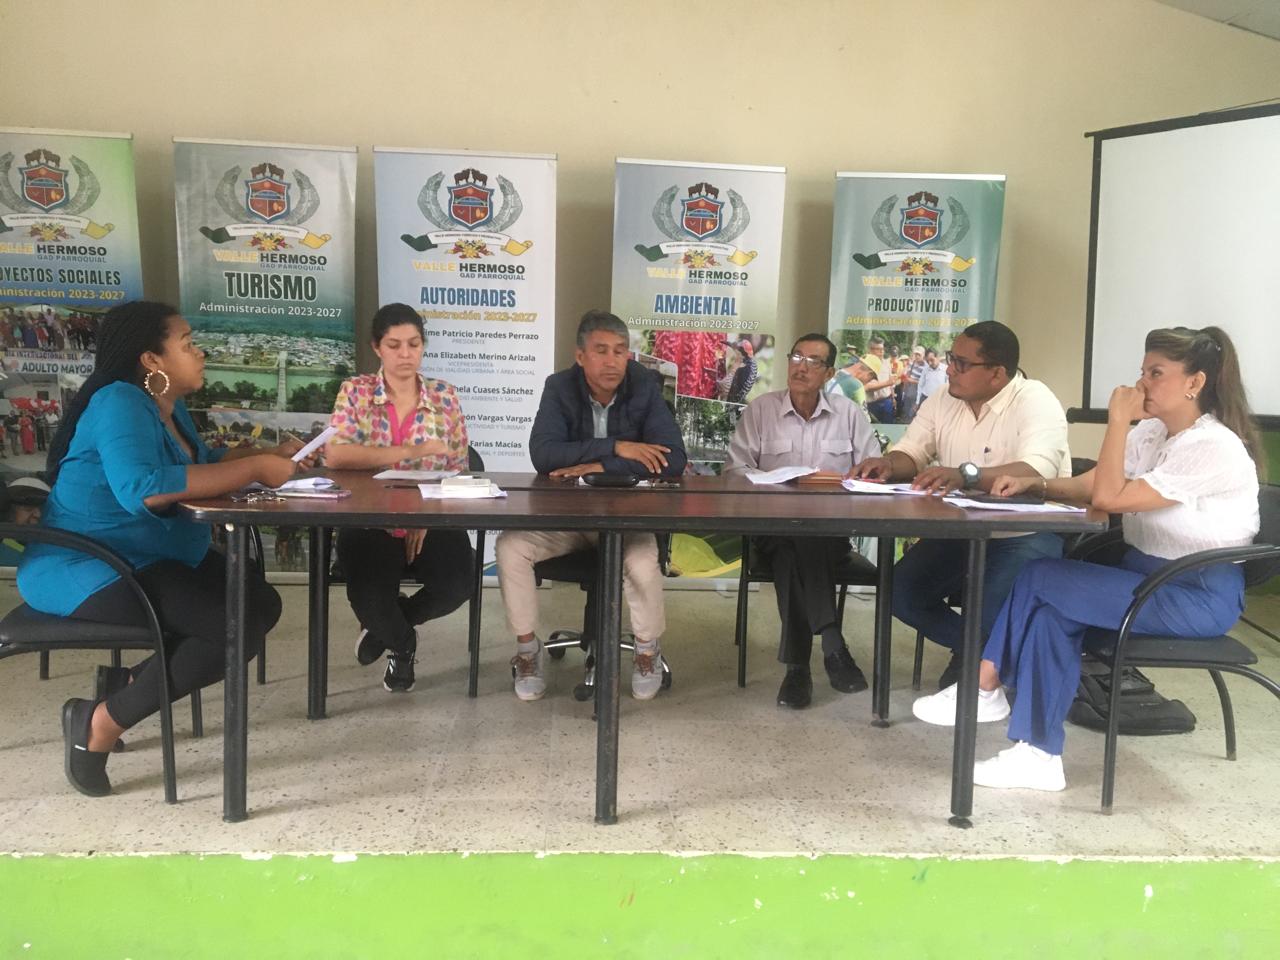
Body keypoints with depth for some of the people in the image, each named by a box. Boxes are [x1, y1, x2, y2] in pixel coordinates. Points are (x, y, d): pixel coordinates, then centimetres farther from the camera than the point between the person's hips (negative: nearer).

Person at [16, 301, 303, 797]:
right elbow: (142, 487, -37)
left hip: (154, 559, 10)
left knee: (262, 603, 5)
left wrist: (271, 454, 5)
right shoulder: (118, 403, -21)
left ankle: (153, 675, 7)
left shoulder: (168, 406, 8)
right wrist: (255, 468, -32)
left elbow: (200, 462, 21)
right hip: (86, 569, -10)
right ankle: (102, 721, -10)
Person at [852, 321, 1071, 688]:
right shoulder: (943, 401, 5)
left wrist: (966, 474, -48)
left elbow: (1038, 471, -32)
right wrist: (888, 464, -23)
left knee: (993, 612, -31)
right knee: (899, 590, -13)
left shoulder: (1035, 401, -16)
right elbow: (910, 453, 3)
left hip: (1027, 536, -6)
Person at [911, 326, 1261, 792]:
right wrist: (1036, 483, -9)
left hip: (1200, 596, -8)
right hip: (1147, 574, 8)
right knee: (1052, 611, -17)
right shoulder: (1153, 431, 7)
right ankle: (1038, 754, -16)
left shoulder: (1214, 447, -19)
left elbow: (1110, 497, -24)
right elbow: (1092, 485, 9)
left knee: (1039, 579, -20)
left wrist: (1118, 420, -18)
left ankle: (987, 685, -5)